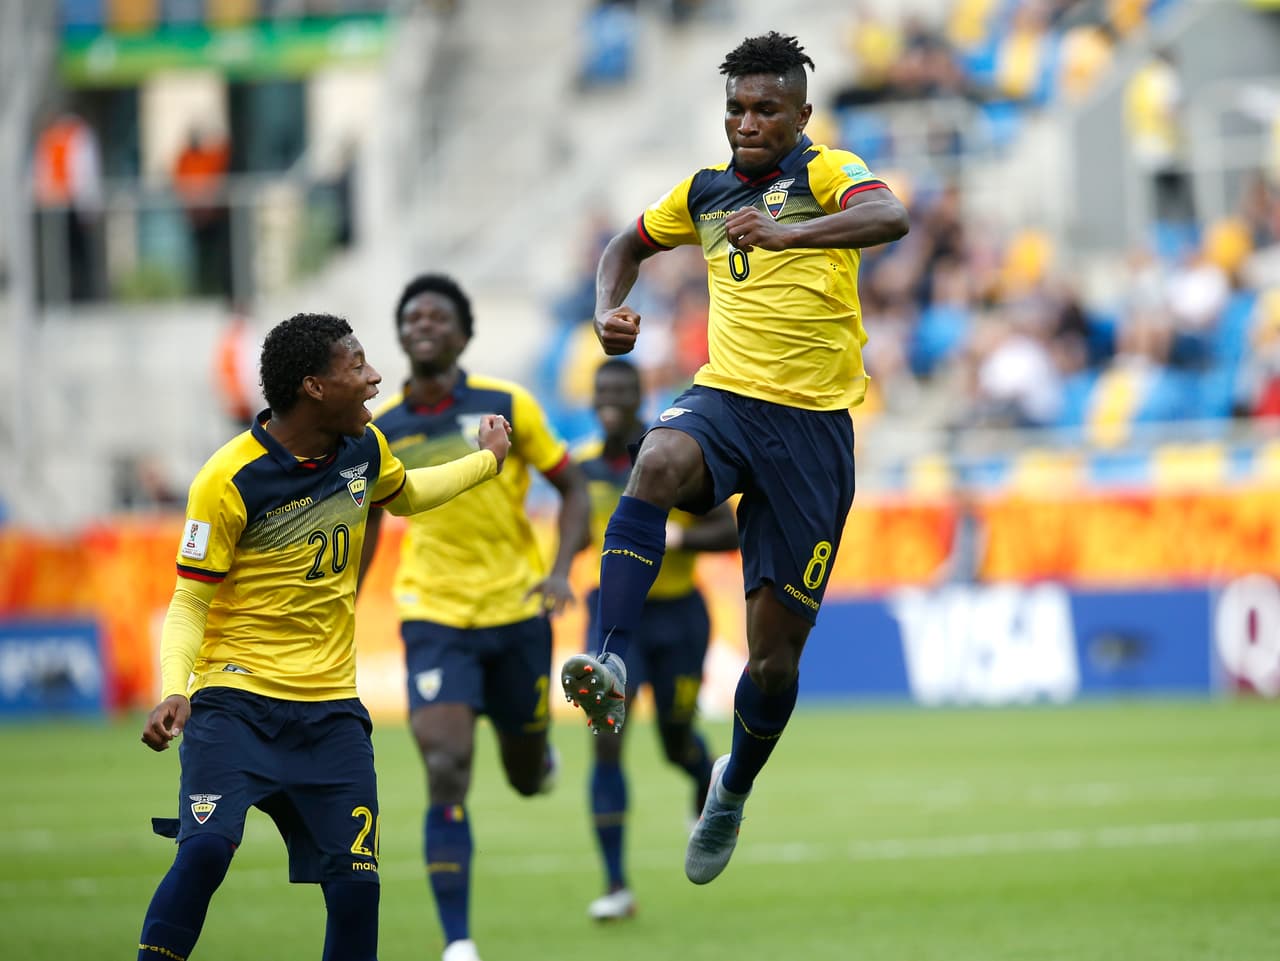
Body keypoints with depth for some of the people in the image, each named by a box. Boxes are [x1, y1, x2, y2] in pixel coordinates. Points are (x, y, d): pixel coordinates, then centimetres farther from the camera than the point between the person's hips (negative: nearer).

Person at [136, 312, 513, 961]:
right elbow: (188, 606, -10)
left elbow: (406, 496, 30)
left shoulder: (364, 448, 4)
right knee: (205, 849, -26)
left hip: (331, 710, 5)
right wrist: (174, 693, -26)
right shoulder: (228, 481, -14)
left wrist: (488, 459, 37)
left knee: (357, 884, -6)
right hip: (236, 698, -5)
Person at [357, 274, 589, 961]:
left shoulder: (507, 406, -6)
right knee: (445, 775, -16)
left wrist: (561, 570, -13)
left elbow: (572, 487, 2)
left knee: (527, 777, 13)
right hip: (433, 617, 0)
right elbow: (366, 521, 14)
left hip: (517, 610, 0)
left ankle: (536, 753, 53)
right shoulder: (379, 431, -2)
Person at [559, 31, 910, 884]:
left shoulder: (826, 172, -4)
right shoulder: (705, 190, 12)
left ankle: (735, 788, 29)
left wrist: (787, 232, -45)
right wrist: (610, 310, 8)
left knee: (776, 648, 2)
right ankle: (609, 666, -45)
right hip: (723, 398, 3)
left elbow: (890, 216, -27)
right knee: (657, 465, -36)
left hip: (813, 423, -3)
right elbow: (631, 245, 31)